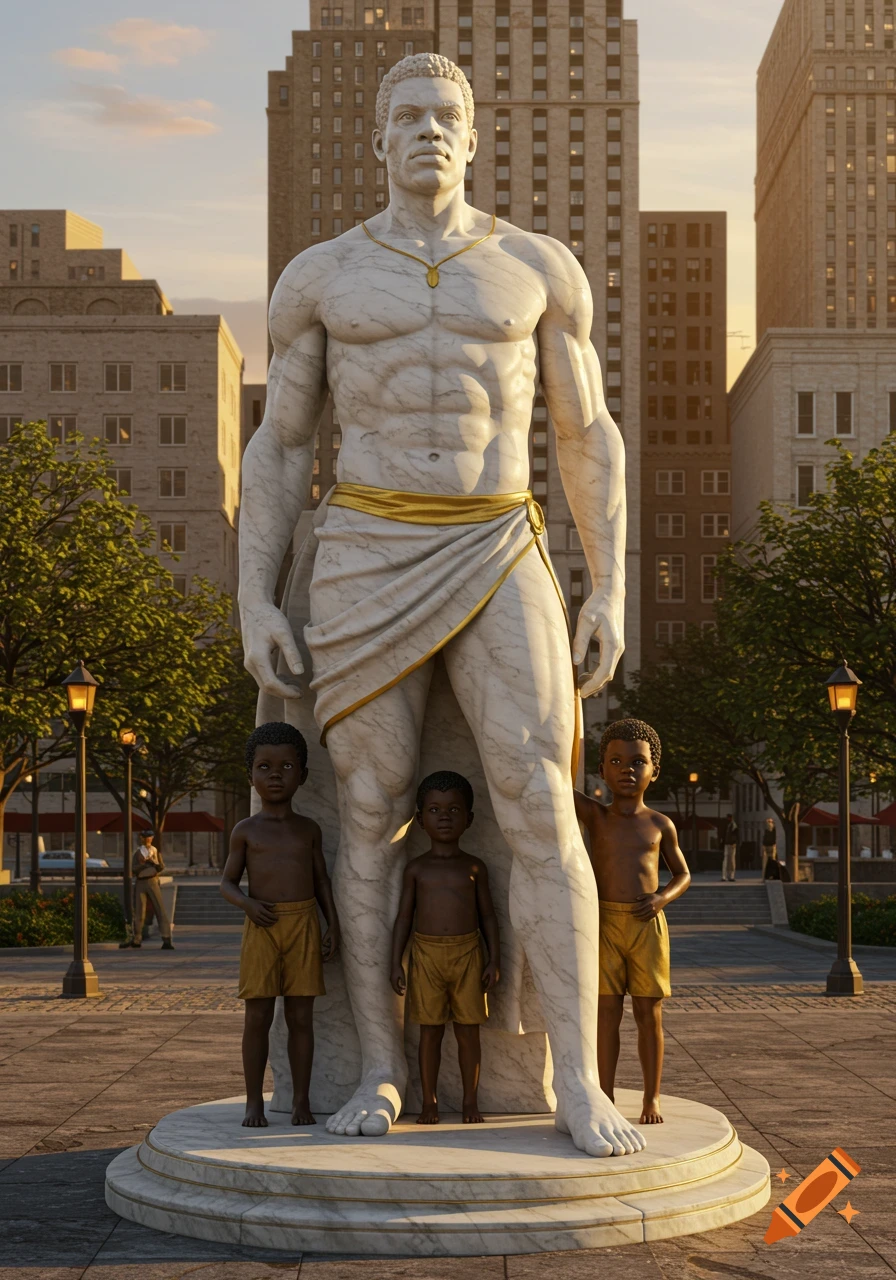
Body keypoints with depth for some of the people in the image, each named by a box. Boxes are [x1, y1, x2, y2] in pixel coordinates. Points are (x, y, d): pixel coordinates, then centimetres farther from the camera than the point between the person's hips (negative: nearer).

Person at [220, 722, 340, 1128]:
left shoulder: (308, 830, 9)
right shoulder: (246, 830, 4)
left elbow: (321, 880, 12)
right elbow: (228, 882, 7)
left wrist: (333, 925, 3)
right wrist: (248, 904, -13)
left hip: (304, 926, 1)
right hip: (262, 928, -1)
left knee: (300, 1017, 3)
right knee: (258, 1017, 0)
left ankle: (301, 1100, 10)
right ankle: (254, 1101, 8)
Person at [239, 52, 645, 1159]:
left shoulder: (538, 269, 7)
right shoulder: (320, 277, 6)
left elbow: (590, 440, 10)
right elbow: (277, 450, 7)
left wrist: (611, 593, 2)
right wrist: (254, 605, -2)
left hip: (497, 560, 0)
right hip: (368, 562, 0)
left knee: (541, 813, -11)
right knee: (372, 816, 0)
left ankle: (579, 1088, -7)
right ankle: (380, 1075, 11)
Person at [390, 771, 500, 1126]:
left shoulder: (474, 868, 5)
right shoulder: (416, 868, 4)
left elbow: (488, 915, 8)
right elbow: (404, 916, 5)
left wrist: (494, 959, 0)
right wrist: (396, 963, -1)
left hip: (467, 954, 0)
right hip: (426, 953, 0)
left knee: (468, 1030, 4)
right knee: (430, 1030, 4)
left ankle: (471, 1102, 13)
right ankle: (429, 1102, 12)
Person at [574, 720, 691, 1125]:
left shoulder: (660, 825, 6)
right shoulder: (594, 815, 2)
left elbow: (682, 873, 16)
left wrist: (663, 898, -4)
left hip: (648, 924, 1)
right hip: (604, 922, -1)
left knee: (649, 1013, 5)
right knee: (606, 1012, 1)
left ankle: (651, 1098, 15)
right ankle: (605, 1100, 8)